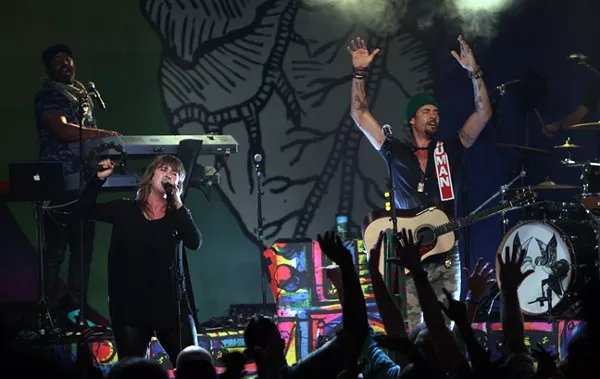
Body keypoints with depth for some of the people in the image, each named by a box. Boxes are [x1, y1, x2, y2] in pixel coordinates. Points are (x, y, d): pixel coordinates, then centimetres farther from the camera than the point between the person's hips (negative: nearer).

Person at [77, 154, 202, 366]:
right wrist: (99, 178, -7)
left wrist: (177, 203, -14)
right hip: (129, 305, 0)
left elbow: (194, 243, -11)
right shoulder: (125, 210, 6)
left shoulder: (177, 215, 6)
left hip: (170, 303, 0)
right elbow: (84, 210, 3)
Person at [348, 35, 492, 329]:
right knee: (410, 332, -8)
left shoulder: (450, 150, 11)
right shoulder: (396, 153, 10)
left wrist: (474, 72, -7)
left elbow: (484, 113, 3)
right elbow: (360, 116, 7)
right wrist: (360, 73, -1)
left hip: (446, 258, 1)